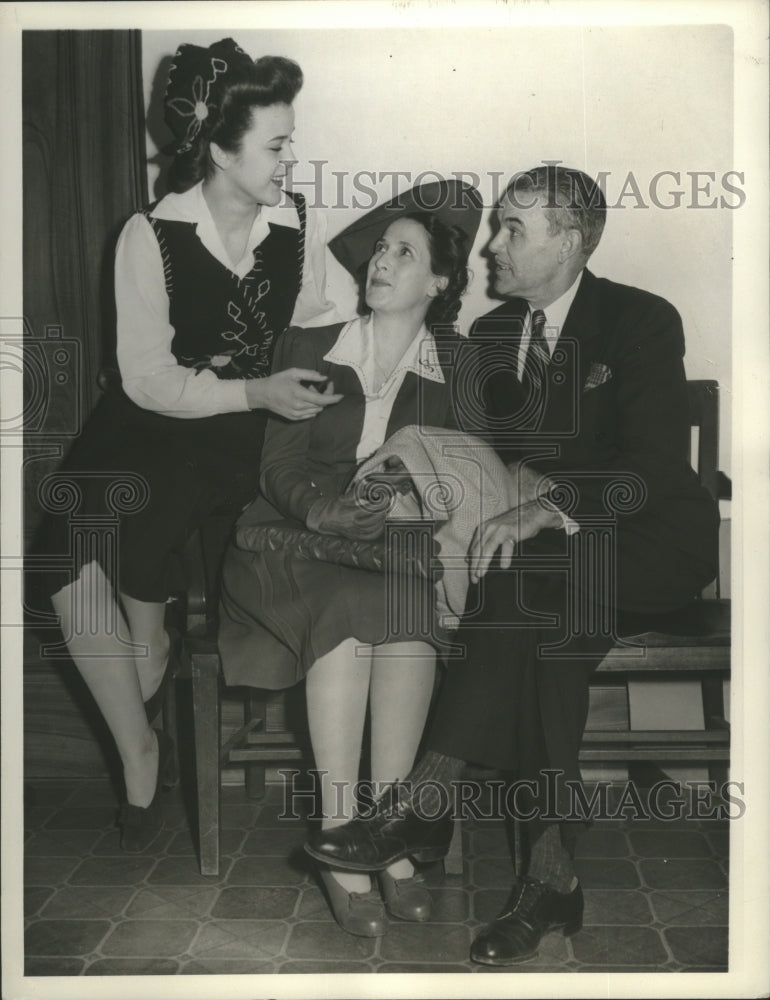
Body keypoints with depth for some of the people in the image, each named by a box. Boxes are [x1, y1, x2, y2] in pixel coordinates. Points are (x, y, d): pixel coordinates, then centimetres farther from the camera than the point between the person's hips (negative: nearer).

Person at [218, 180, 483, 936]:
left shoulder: (451, 374, 10)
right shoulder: (308, 348, 8)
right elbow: (278, 464, 1)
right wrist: (319, 513, -20)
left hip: (401, 547, 1)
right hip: (296, 536, -1)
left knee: (408, 609, -33)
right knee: (352, 607, -33)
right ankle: (342, 832, -30)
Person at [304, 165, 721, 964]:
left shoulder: (642, 322, -5)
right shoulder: (491, 334, 13)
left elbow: (656, 470, -18)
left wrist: (551, 509, -33)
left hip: (649, 539, -4)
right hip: (546, 550, 5)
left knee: (533, 570, -35)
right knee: (550, 620, -30)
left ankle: (425, 802, -35)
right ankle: (551, 873, -27)